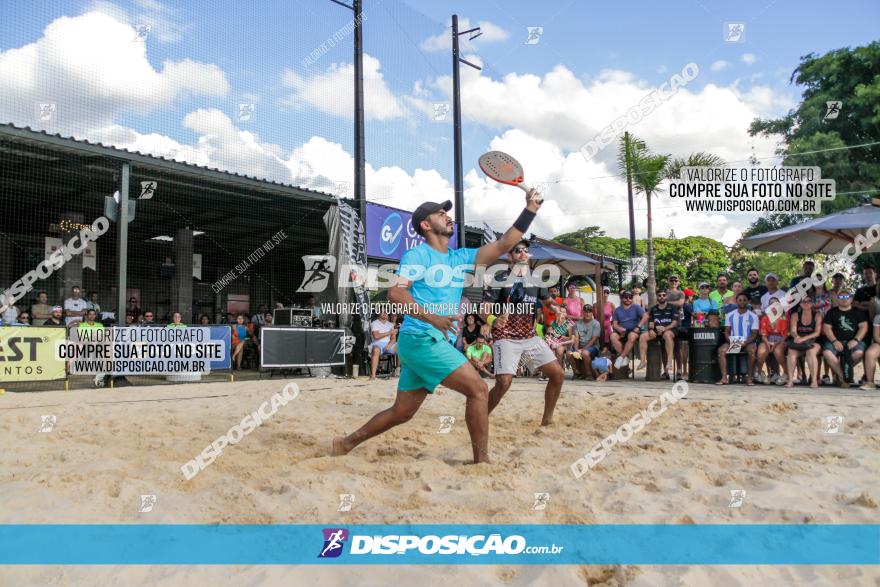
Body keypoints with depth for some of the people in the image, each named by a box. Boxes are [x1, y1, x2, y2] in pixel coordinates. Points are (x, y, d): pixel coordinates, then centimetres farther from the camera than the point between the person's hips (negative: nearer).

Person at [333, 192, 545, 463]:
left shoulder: (461, 257, 17)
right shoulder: (418, 254, -4)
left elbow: (503, 244, 13)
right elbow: (395, 292, -18)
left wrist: (530, 209, 7)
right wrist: (433, 317, -31)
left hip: (436, 341, 8)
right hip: (421, 338, -8)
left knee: (401, 412, 14)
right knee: (478, 389, -12)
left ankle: (346, 443, 27)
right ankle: (481, 461, -3)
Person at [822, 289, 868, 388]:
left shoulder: (858, 312, 14)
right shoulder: (832, 312, 14)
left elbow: (864, 326, 3)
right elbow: (826, 328, 4)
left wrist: (856, 340, -13)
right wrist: (834, 341, -12)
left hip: (853, 341, 0)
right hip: (836, 341, 0)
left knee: (859, 353, -34)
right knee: (827, 353, -32)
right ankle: (842, 377, -15)